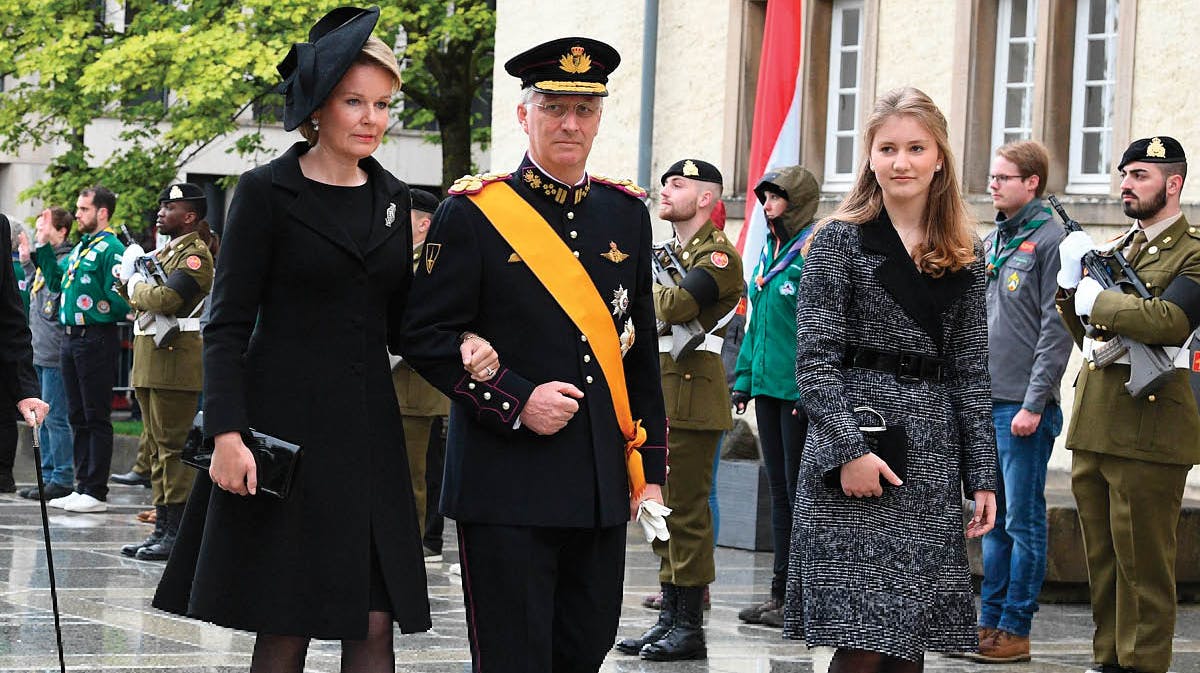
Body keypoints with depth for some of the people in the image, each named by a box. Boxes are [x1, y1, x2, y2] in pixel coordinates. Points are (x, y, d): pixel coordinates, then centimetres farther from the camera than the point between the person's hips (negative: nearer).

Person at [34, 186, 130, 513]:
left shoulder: (111, 249, -12)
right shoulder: (81, 247, 16)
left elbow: (118, 297, -18)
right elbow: (56, 281, 22)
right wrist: (44, 247, 19)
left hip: (96, 339, -9)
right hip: (71, 339, 9)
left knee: (96, 418, -4)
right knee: (78, 417, 12)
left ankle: (96, 492, -1)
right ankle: (82, 487, 18)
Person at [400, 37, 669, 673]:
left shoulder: (626, 214, 11)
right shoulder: (473, 214, -4)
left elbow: (641, 354, 15)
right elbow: (427, 337, -6)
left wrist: (650, 469, 12)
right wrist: (516, 402, -16)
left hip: (602, 483, 5)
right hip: (507, 481, -5)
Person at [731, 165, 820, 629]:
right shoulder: (769, 252, 15)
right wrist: (743, 378, 16)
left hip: (800, 390, -9)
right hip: (767, 385, 9)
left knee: (799, 489, -4)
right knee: (779, 490, 11)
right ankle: (781, 592, 16)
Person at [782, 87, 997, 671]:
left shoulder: (962, 258, 12)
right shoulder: (840, 240, -1)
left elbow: (970, 374, 12)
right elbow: (814, 360, -6)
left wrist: (982, 477, 7)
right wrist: (849, 449, -17)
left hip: (931, 461, 5)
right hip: (854, 458, -5)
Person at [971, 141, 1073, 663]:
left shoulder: (1051, 239, -8)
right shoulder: (990, 242, 15)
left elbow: (1057, 328, -13)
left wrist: (1034, 403, -17)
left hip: (1023, 406, -8)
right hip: (983, 402, 8)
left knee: (1023, 519, -3)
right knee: (994, 518, 12)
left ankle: (1015, 629, 1)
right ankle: (989, 621, 16)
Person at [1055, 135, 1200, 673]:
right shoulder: (1119, 248, 18)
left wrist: (1097, 299, -14)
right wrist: (1071, 285, 2)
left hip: (1146, 431, -8)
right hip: (1093, 426, 8)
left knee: (1143, 563, -3)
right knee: (1102, 558, 13)